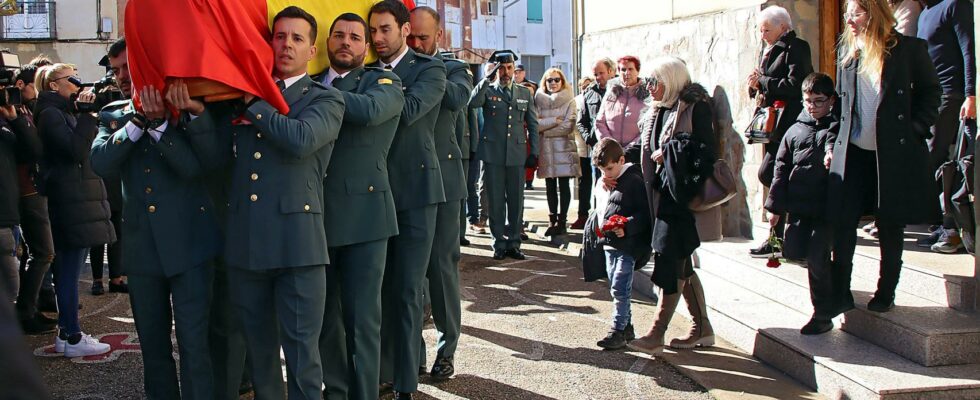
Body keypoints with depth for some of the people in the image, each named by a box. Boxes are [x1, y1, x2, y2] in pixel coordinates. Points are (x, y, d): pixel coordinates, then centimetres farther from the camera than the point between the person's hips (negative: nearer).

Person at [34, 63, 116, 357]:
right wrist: (86, 114, -16)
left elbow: (90, 144, 18)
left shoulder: (66, 112, 21)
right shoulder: (51, 114, -8)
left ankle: (66, 333, 16)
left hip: (79, 202, 10)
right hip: (70, 203, -10)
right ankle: (72, 338, -5)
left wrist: (89, 114, 9)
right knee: (70, 270, -7)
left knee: (67, 270, 11)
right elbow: (77, 149, -20)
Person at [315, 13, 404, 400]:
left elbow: (368, 110, -20)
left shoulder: (383, 81, 2)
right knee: (325, 314, 12)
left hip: (362, 214, -4)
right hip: (316, 216, 4)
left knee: (362, 317, -3)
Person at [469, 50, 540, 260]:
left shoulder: (525, 93, 12)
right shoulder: (487, 90, 4)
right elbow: (473, 102, -19)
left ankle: (513, 243, 13)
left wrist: (534, 152, 7)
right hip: (493, 154, -2)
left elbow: (533, 124, 14)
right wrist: (487, 78, -18)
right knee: (496, 201, 2)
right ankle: (499, 244, 10)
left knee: (516, 201, 5)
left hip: (517, 154, 2)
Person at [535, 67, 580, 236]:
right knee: (550, 186, 5)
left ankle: (561, 221, 2)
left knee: (563, 185, -1)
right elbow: (535, 124, 0)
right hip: (545, 149, 3)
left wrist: (545, 128, -6)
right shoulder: (539, 101, 10)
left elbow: (567, 126, -8)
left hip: (563, 148, -3)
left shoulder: (569, 101, 1)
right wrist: (554, 120, -11)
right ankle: (553, 221, 10)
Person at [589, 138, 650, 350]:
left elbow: (645, 213, -16)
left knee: (619, 289, -9)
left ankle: (617, 332, -4)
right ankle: (626, 327, 25)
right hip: (609, 243, 9)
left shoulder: (634, 181, -12)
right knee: (616, 289, 14)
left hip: (628, 245, -9)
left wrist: (627, 227, -27)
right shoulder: (602, 183, 13)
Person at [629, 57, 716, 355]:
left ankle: (656, 334, -3)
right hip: (662, 195, 9)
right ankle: (702, 328, 20)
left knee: (670, 264, -7)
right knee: (680, 265, 11)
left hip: (682, 197, -8)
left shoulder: (696, 108, -8)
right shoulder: (659, 112, 17)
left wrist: (668, 152, -14)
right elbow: (645, 150, 19)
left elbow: (707, 151, -17)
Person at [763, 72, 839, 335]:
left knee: (817, 259, -6)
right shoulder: (796, 130, 11)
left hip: (827, 206, -4)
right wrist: (775, 205, 8)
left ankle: (823, 315, 7)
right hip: (798, 205, 4)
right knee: (792, 251, -2)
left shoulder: (839, 129, 2)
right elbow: (782, 167, 11)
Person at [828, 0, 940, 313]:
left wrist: (915, 131, -10)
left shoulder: (908, 49, -4)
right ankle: (840, 293, 7)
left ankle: (885, 293, 19)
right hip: (853, 153, 4)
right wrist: (832, 143, 8)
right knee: (841, 221, -3)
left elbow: (930, 92, 1)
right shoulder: (848, 54, 9)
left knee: (890, 226, 6)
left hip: (893, 154, -3)